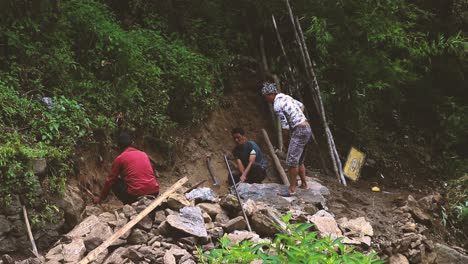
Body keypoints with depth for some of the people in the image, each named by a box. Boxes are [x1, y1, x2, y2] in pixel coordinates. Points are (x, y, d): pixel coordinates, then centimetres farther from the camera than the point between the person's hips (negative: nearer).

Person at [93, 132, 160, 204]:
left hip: (135, 195, -5)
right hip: (154, 193, 5)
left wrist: (100, 198, 26)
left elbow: (110, 180, 12)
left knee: (114, 183, 20)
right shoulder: (144, 154, 18)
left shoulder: (120, 158, 5)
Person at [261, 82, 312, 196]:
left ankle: (292, 188, -8)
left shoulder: (277, 105, -14)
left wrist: (285, 140, 0)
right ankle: (304, 184, 28)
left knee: (292, 160, -9)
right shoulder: (285, 97, 13)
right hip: (307, 128, 10)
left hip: (299, 131, -10)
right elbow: (301, 106, 28)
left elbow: (285, 126, -14)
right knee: (299, 160, 19)